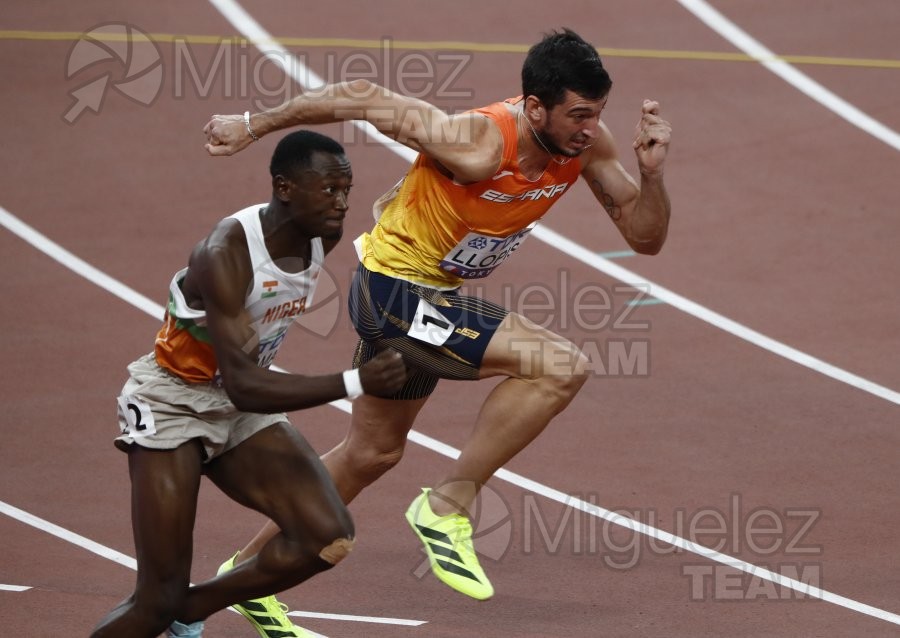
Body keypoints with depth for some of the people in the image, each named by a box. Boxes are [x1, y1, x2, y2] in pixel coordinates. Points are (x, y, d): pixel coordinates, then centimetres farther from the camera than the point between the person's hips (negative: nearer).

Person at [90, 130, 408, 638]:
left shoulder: (323, 236, -8)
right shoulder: (227, 255, -30)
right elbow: (244, 386, -36)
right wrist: (357, 383, -42)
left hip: (245, 408, 7)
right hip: (172, 405, -7)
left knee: (329, 539, -13)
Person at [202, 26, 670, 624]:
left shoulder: (586, 141, -12)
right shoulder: (479, 144, -33)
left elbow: (645, 237, -5)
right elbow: (363, 98, -23)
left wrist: (652, 173, -26)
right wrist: (254, 125, -12)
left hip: (432, 296, 9)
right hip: (394, 289, -9)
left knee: (372, 453, 24)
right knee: (562, 366, -23)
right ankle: (448, 507, -11)